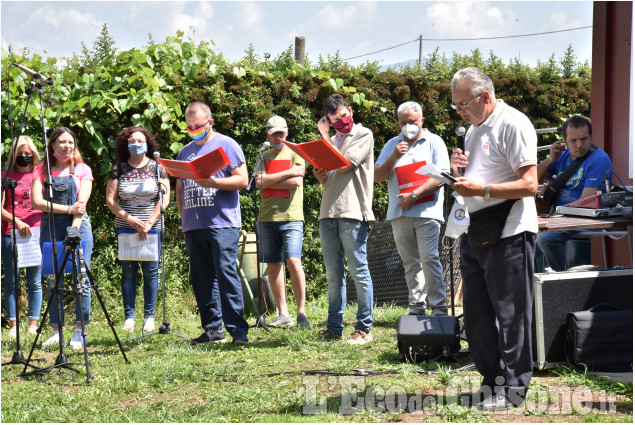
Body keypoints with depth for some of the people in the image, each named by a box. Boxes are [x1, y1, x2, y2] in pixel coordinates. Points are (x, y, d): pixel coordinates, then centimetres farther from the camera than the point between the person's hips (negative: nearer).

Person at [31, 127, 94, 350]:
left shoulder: (83, 170, 6)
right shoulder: (41, 170, 8)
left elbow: (81, 202, -5)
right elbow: (37, 202, -5)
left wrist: (74, 231, -19)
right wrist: (68, 209, -14)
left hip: (78, 225, -1)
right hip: (50, 227, 1)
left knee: (81, 279, -5)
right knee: (52, 279, 2)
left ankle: (79, 331, 0)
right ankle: (56, 330, 9)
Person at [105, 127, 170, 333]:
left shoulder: (157, 167, 3)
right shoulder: (119, 169, 5)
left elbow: (164, 198, -2)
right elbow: (110, 199, 2)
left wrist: (149, 223, -11)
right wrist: (129, 219, -10)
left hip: (152, 228, -1)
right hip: (125, 228, 1)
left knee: (151, 271, -2)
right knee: (128, 272, 0)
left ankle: (149, 316, 5)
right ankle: (129, 316, 5)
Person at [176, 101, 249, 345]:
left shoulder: (226, 145, 2)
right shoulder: (184, 152, 19)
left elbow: (242, 180, -4)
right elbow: (179, 190, 24)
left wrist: (214, 182, -17)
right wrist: (183, 217, 13)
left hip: (222, 223, -6)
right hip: (193, 225, 6)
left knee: (226, 273, -13)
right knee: (202, 279, 6)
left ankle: (238, 329, -11)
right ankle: (213, 329, 12)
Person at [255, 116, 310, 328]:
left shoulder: (295, 152, 6)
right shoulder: (264, 156, 15)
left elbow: (296, 182, -9)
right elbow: (259, 182, -2)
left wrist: (269, 181, -3)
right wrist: (288, 172, -7)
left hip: (290, 216, -4)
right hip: (267, 217, 4)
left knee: (293, 261, -14)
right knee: (273, 265, 3)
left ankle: (301, 311, -8)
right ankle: (283, 314, 8)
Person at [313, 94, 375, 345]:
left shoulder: (363, 135, 1)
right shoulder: (333, 140, 21)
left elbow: (344, 165, -11)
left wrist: (325, 138, -1)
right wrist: (318, 172, 1)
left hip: (352, 213, -7)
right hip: (328, 212, 7)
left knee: (359, 272, -5)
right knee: (333, 275, 9)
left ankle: (364, 328, -2)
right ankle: (334, 328, 13)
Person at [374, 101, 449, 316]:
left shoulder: (434, 142, 5)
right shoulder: (392, 145, 17)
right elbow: (378, 177, 10)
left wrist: (414, 195, -12)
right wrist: (394, 157, -7)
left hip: (426, 211, -4)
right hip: (399, 212, 4)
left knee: (429, 259, -13)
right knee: (410, 264, 6)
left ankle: (439, 309, -11)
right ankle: (417, 309, 10)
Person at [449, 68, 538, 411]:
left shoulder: (513, 124, -12)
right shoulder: (475, 128, 17)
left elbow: (529, 185, -18)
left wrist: (481, 189, -24)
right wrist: (460, 168, 6)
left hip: (509, 232, -9)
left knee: (510, 313, -2)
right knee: (476, 313, 10)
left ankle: (513, 388, 5)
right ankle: (492, 382, 20)